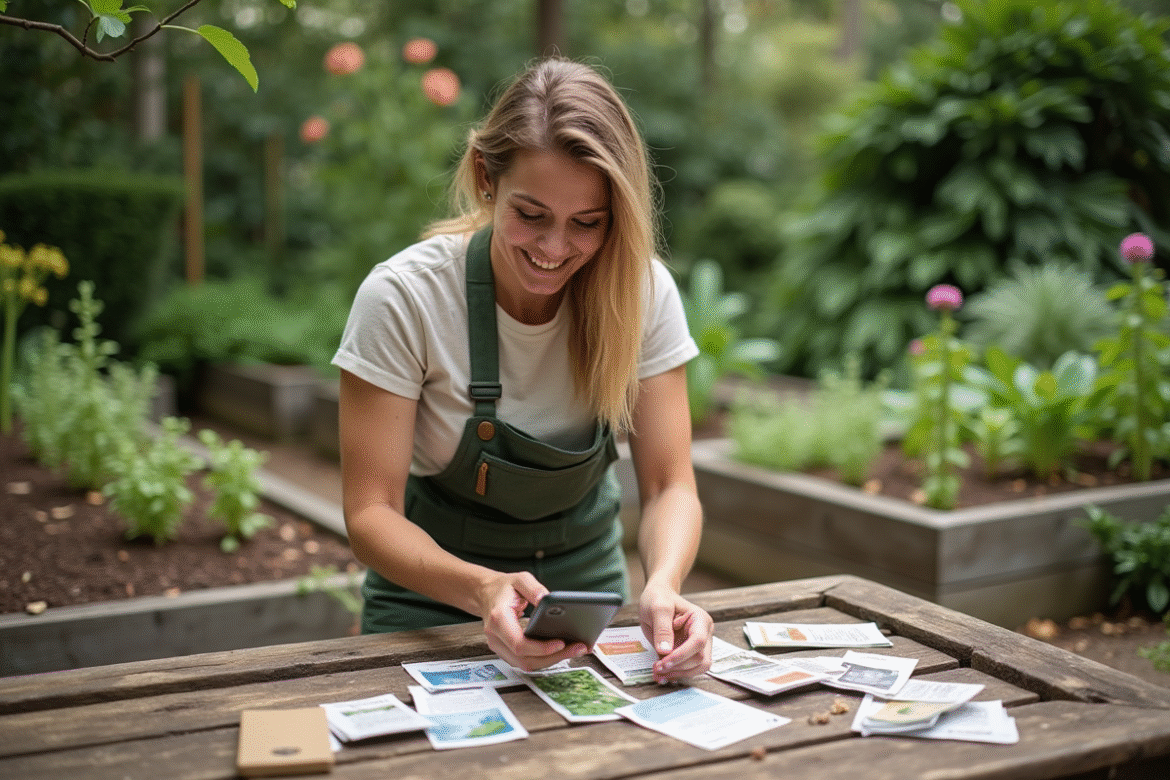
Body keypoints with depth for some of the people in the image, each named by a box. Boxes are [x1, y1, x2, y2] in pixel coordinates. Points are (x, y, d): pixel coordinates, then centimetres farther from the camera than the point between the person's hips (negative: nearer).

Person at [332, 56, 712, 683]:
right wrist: (482, 589, -39)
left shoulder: (643, 292, -13)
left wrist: (663, 586, -33)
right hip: (434, 587, -2)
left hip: (589, 576, 2)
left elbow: (669, 485, -11)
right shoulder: (402, 298, -21)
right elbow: (371, 513, -20)